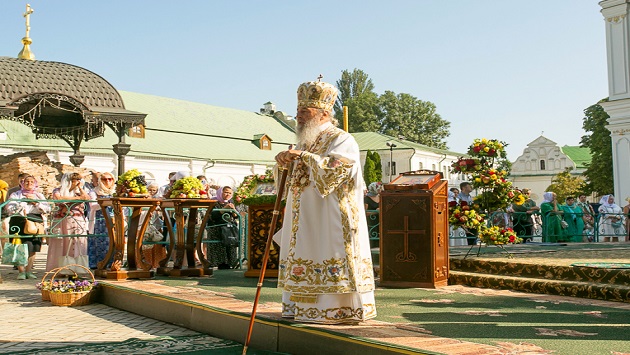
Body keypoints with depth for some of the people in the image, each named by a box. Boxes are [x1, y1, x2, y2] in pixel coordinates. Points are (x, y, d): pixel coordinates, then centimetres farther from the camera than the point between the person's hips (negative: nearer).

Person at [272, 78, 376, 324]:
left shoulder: (342, 141, -8)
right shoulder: (306, 142, 17)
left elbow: (333, 170, -25)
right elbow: (288, 180, 20)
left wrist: (304, 155, -22)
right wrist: (284, 162, -1)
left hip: (330, 222, -8)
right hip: (305, 222, 8)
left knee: (328, 264, -8)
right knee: (305, 262, 9)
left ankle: (336, 309, 0)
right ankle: (305, 306, 17)